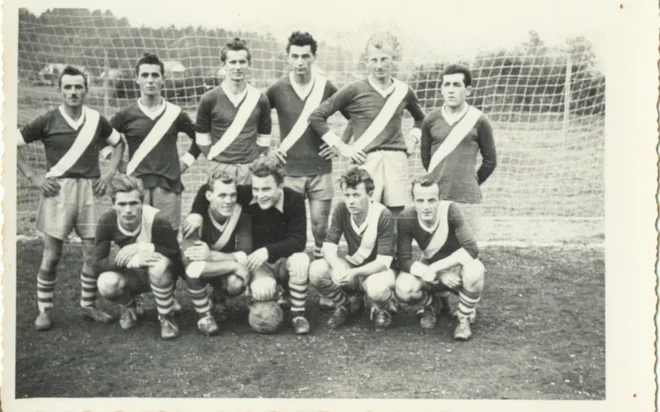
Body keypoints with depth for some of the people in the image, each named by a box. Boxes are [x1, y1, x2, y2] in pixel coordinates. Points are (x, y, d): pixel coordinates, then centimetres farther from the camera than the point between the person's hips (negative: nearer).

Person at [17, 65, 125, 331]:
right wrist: (33, 177, -3)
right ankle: (44, 311, 14)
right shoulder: (48, 121, -2)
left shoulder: (96, 120, 5)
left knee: (93, 253, 3)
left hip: (89, 191, 2)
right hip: (57, 191, -2)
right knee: (51, 256, 0)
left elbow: (118, 143, 21)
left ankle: (88, 305, 21)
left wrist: (110, 173, 9)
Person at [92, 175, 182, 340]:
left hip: (160, 276, -2)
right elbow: (97, 264, -21)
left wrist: (142, 247, -32)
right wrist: (129, 261, -38)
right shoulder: (107, 221, -20)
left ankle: (166, 318, -11)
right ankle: (128, 307, 8)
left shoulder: (156, 220, -28)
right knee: (106, 283, -30)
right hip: (131, 276, 3)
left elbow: (177, 255, -23)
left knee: (160, 264, -37)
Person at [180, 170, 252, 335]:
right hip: (201, 272, -2)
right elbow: (188, 258, -38)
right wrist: (235, 265, -40)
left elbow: (246, 257, -26)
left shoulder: (242, 216, -18)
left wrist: (212, 255, -42)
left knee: (237, 284, -32)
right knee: (194, 269, -37)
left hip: (226, 273, 2)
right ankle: (204, 316, -11)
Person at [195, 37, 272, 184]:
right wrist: (216, 159, 1)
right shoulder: (209, 99, -1)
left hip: (250, 169, 1)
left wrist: (255, 162, 4)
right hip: (220, 169, -1)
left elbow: (264, 138, 11)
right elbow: (202, 138, 7)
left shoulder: (259, 99, 4)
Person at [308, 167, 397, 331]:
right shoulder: (341, 210, -12)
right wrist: (338, 268, -37)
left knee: (376, 288, -40)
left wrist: (354, 273, -40)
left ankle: (381, 310, 1)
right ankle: (344, 306, 5)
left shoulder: (383, 215, -23)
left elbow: (383, 261, -24)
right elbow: (329, 246, -14)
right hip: (352, 265, 4)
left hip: (378, 269, -4)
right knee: (316, 270, -24)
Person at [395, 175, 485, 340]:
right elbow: (404, 260, -21)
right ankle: (429, 305, 10)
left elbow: (471, 249, -30)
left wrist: (436, 268, -33)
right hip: (430, 267, 2)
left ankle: (464, 318, -6)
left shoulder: (450, 210, -29)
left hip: (458, 264, -1)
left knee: (474, 271, -37)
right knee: (403, 289, -28)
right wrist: (440, 276, -33)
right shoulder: (406, 218, -23)